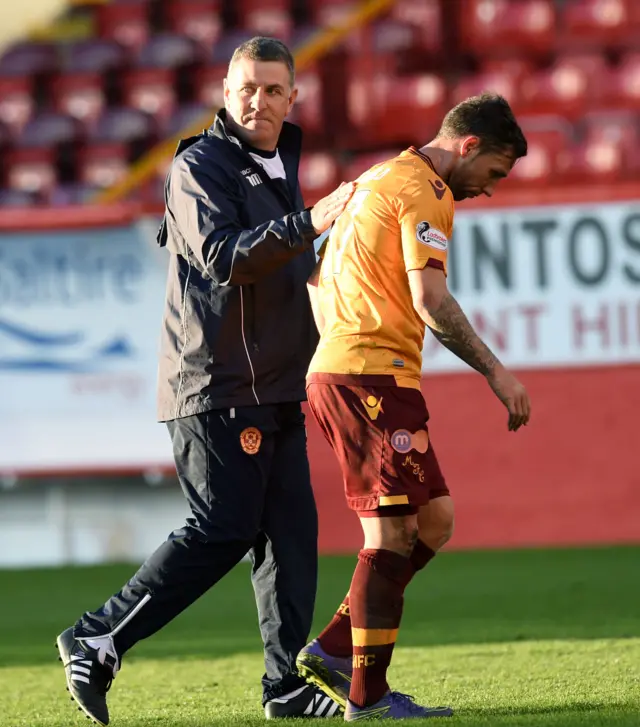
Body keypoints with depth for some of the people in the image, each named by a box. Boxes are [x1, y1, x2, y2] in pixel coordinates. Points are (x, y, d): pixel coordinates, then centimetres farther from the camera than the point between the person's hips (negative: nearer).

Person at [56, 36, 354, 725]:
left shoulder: (280, 168, 19)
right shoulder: (199, 168, -9)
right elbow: (223, 258, -24)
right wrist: (308, 223, -33)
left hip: (274, 389, 8)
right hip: (215, 385, -8)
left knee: (291, 528, 4)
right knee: (222, 530, -11)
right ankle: (96, 643, -4)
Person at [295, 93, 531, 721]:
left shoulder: (375, 181, 21)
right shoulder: (425, 191, -9)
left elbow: (313, 270, 28)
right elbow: (430, 302, -18)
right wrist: (495, 372, -16)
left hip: (332, 369, 10)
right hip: (374, 375, -10)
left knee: (433, 520, 11)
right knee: (393, 531, -7)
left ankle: (333, 650, 9)